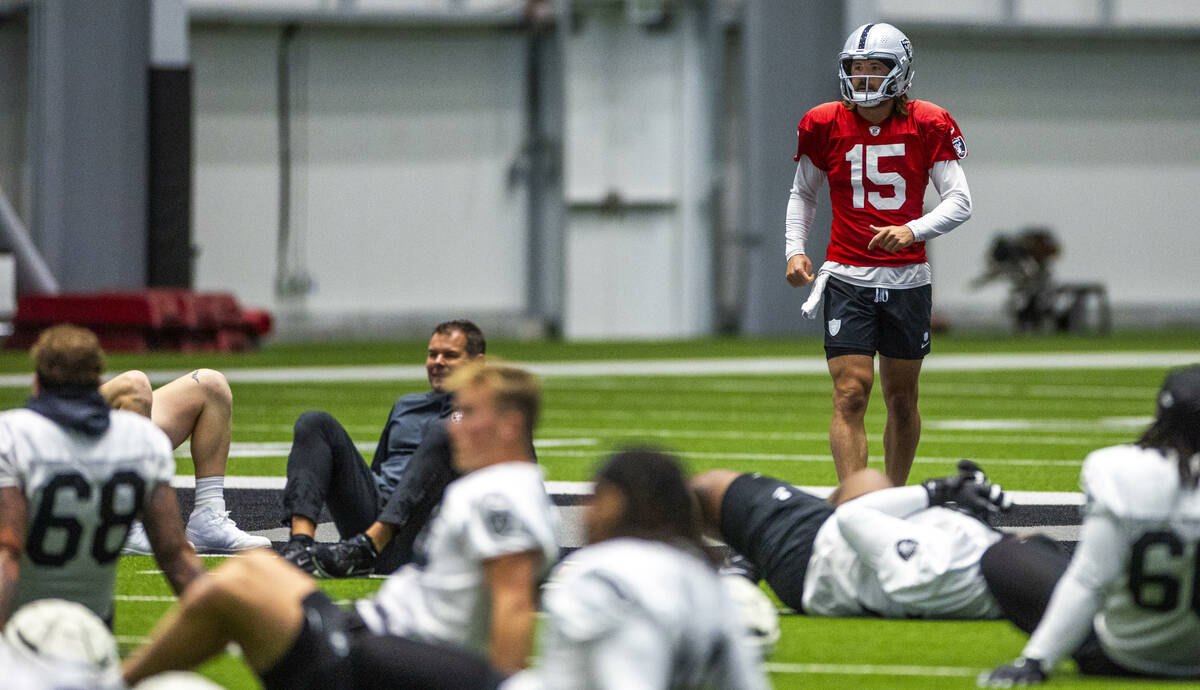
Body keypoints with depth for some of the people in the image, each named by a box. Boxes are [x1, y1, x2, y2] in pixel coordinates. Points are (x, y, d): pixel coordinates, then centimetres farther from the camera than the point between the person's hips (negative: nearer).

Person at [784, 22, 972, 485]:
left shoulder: (928, 126, -3)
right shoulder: (825, 126, 0)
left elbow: (960, 202, -5)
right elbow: (802, 194, 16)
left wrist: (912, 230, -22)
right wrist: (795, 250, 1)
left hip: (907, 280, 1)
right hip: (847, 278, -1)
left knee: (901, 400, 11)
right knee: (850, 396, -13)